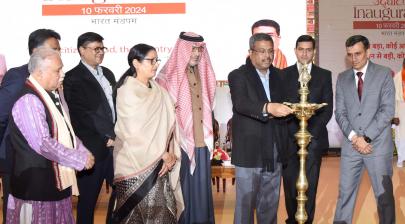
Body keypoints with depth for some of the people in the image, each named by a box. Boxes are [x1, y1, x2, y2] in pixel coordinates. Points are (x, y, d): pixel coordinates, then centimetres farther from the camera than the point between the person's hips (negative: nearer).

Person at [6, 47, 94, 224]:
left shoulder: (51, 95, 10)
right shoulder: (28, 101, -19)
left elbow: (66, 131, 19)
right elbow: (43, 144, -25)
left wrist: (83, 152, 4)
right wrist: (80, 159, -18)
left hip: (58, 181, 9)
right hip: (37, 184, -9)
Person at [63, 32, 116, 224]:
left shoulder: (107, 73, 14)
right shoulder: (73, 78, -8)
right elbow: (79, 117, -12)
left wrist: (117, 136, 2)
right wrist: (105, 140, -11)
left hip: (115, 144, 7)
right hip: (92, 148, -6)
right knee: (89, 197, 6)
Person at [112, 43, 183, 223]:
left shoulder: (158, 90, 8)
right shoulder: (127, 92, -11)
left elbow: (169, 122, 4)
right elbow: (135, 132, -16)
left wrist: (171, 154, -8)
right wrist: (162, 155, -12)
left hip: (158, 162, 6)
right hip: (136, 162, -6)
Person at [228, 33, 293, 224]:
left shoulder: (278, 75, 13)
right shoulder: (238, 76, -5)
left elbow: (283, 105, 15)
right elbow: (240, 104, -23)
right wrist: (267, 108, -39)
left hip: (274, 150, 5)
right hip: (249, 151, -5)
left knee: (271, 203, 15)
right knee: (246, 201, 0)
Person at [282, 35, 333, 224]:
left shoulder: (324, 75, 9)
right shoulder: (284, 74, 8)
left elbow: (328, 108, 5)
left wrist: (312, 132, -7)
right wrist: (295, 132, -7)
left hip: (314, 137, 0)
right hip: (289, 137, 0)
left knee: (310, 183, -1)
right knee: (290, 183, 2)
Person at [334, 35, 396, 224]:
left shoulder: (384, 74, 0)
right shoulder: (342, 78, 10)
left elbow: (387, 110, -7)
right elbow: (340, 112, 5)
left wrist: (366, 137, -13)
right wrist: (354, 137, -10)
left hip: (378, 145, -2)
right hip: (351, 146, 3)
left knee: (384, 194, 5)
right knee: (345, 193, 5)